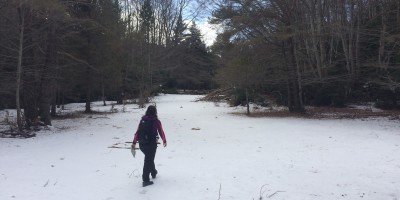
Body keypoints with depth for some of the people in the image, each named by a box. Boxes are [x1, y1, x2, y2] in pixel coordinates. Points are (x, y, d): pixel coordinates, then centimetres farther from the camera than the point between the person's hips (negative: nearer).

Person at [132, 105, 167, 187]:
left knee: (149, 158, 24)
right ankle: (145, 180, 2)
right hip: (151, 143, -5)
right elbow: (161, 132, 0)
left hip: (141, 144, 5)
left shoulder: (142, 120, 2)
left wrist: (134, 142, 6)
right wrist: (164, 141, 16)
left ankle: (153, 172, 42)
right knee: (148, 161, 2)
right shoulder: (156, 121, -8)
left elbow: (138, 131, 1)